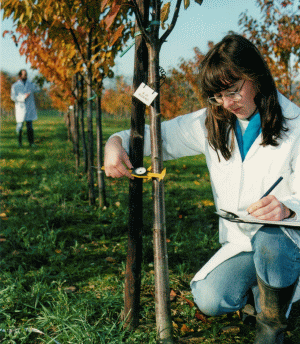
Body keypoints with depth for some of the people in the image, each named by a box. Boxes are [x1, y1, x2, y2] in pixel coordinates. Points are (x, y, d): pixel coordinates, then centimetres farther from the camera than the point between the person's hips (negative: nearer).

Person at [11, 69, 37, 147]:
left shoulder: (30, 84, 11)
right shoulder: (15, 86, 1)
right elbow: (13, 96, -7)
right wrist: (23, 97, -19)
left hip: (29, 108, 3)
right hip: (20, 108, -2)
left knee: (30, 125, 2)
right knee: (20, 125, -1)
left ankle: (31, 142, 5)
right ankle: (19, 142, 12)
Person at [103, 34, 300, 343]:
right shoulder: (211, 123, 2)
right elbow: (159, 136, 9)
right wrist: (116, 141, -11)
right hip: (241, 242, 4)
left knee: (269, 239, -38)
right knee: (210, 300, -21)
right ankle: (261, 286, 14)